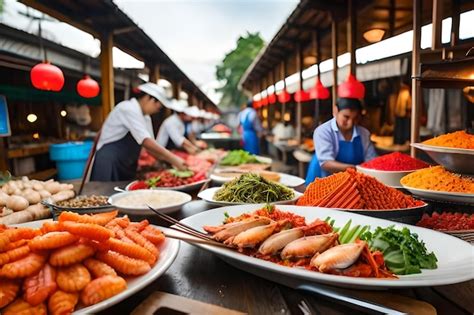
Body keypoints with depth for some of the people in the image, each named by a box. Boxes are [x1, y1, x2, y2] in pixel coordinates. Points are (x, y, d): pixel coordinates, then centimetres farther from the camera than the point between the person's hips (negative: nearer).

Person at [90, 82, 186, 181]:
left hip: (126, 165, 9)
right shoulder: (128, 108, -16)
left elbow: (149, 145, 11)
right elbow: (145, 140, -26)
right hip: (110, 162, -9)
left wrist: (170, 161, 0)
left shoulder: (146, 117, 11)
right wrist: (172, 157, -25)